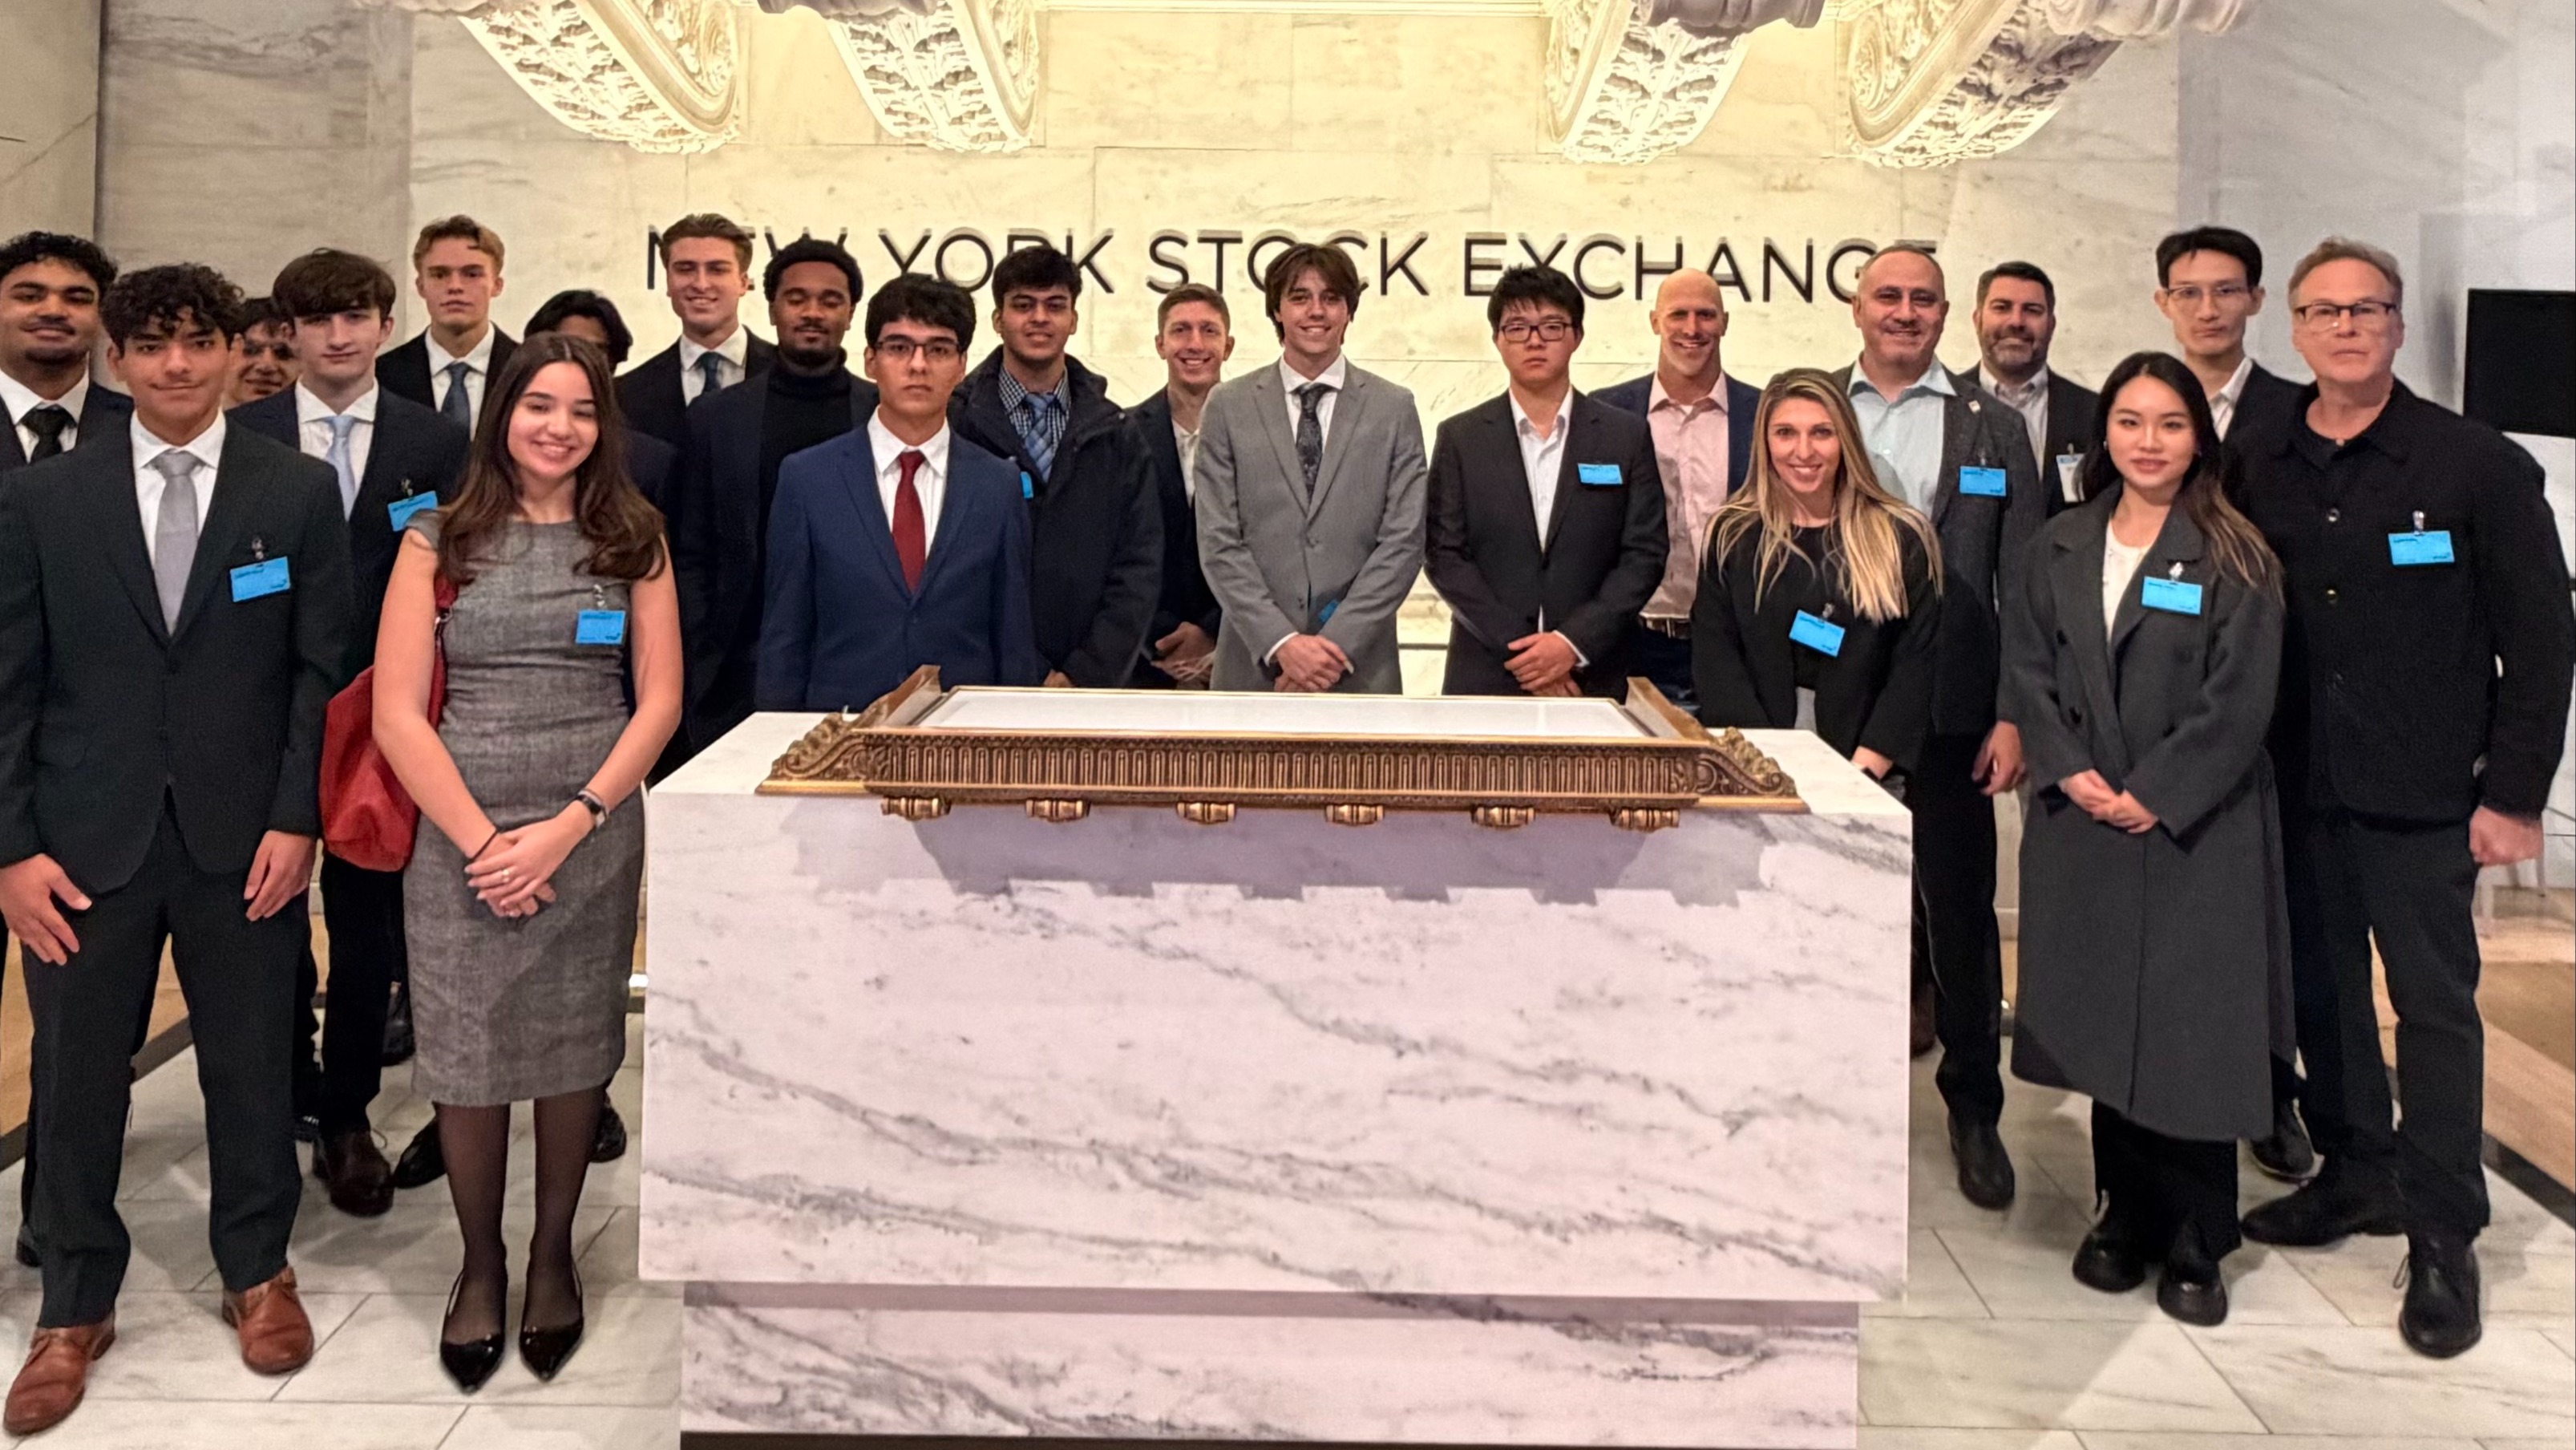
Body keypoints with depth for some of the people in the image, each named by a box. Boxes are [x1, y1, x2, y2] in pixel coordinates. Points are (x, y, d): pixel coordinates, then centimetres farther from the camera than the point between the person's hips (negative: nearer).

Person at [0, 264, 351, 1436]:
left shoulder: (298, 492, 1)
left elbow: (323, 669, 0)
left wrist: (296, 821, -7)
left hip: (243, 841, -1)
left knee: (249, 1065, 10)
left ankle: (257, 1272, 31)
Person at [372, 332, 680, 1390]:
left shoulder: (633, 541, 5)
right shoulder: (439, 540, 2)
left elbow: (660, 702, 1)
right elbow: (396, 715, -2)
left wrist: (567, 826, -10)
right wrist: (482, 841, -11)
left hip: (594, 836, 1)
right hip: (459, 838, 0)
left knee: (574, 1054, 9)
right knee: (465, 1063, 6)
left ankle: (553, 1253, 29)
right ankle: (480, 1263, 26)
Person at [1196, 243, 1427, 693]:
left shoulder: (1394, 409, 6)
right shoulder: (1228, 407, 6)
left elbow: (1404, 541, 0)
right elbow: (1219, 543, 0)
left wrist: (1339, 643, -10)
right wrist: (1281, 643, -11)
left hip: (1360, 670, 0)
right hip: (1255, 667, 0)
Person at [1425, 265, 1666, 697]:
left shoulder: (1627, 436, 5)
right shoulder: (1461, 438, 5)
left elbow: (1645, 554, 0)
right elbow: (1444, 554, -1)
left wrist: (1574, 643, -11)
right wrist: (1516, 648, -11)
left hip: (1592, 680, 0)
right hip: (1484, 678, 0)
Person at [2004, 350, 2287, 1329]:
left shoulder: (2234, 558, -4)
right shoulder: (2062, 549, 9)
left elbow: (2238, 702, -9)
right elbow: (2026, 668, 4)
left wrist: (2154, 797, -14)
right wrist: (2069, 772, -9)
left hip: (2196, 831, -3)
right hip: (2083, 827, 4)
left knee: (2191, 1036, 0)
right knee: (2103, 1024, 9)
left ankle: (2195, 1247, 14)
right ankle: (2127, 1219, 24)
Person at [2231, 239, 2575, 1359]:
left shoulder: (2477, 465, -5)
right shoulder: (2253, 461, 4)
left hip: (2419, 794, -3)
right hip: (2293, 785, 4)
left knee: (2434, 1003, 3)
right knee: (2320, 990, 13)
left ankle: (2442, 1237, 13)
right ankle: (2357, 1173, 31)